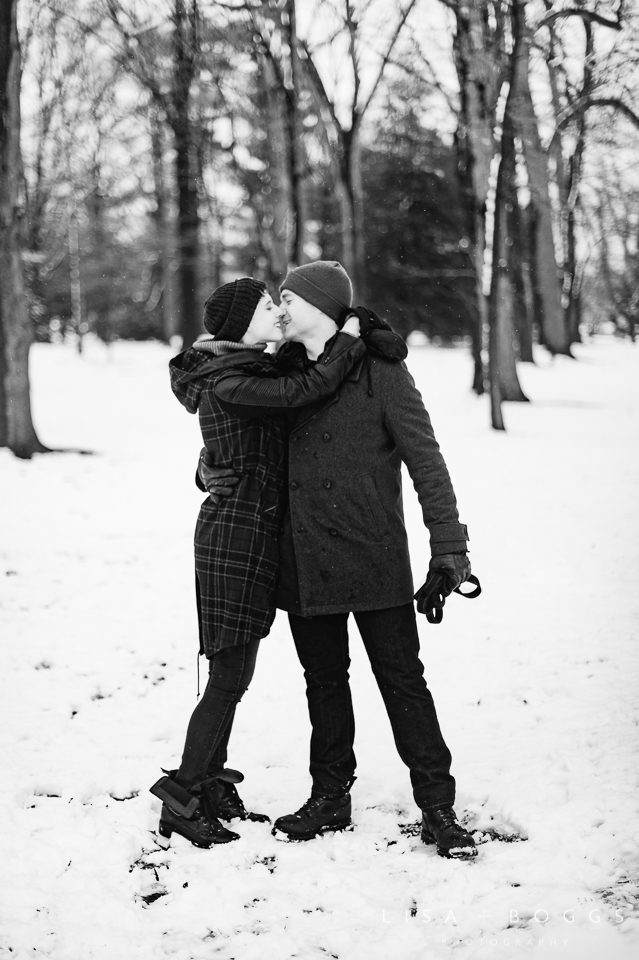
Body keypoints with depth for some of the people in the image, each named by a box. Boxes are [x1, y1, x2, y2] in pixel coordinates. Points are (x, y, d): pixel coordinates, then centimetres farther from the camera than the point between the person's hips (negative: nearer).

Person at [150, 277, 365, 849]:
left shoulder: (254, 373, 14)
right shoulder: (225, 383, -17)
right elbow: (308, 389, -25)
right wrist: (351, 340, -12)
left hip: (249, 533, 10)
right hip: (235, 533, -10)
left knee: (233, 672, 13)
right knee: (230, 675, -7)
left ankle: (211, 789, 21)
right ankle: (183, 798, -1)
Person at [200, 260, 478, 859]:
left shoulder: (380, 372, -6)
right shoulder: (284, 373, 10)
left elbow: (425, 461, -7)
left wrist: (448, 547, -13)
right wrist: (209, 470, 3)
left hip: (373, 559, -5)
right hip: (304, 558, 5)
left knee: (402, 680, -2)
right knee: (323, 680, 14)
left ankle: (437, 809, 5)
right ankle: (329, 798, 26)